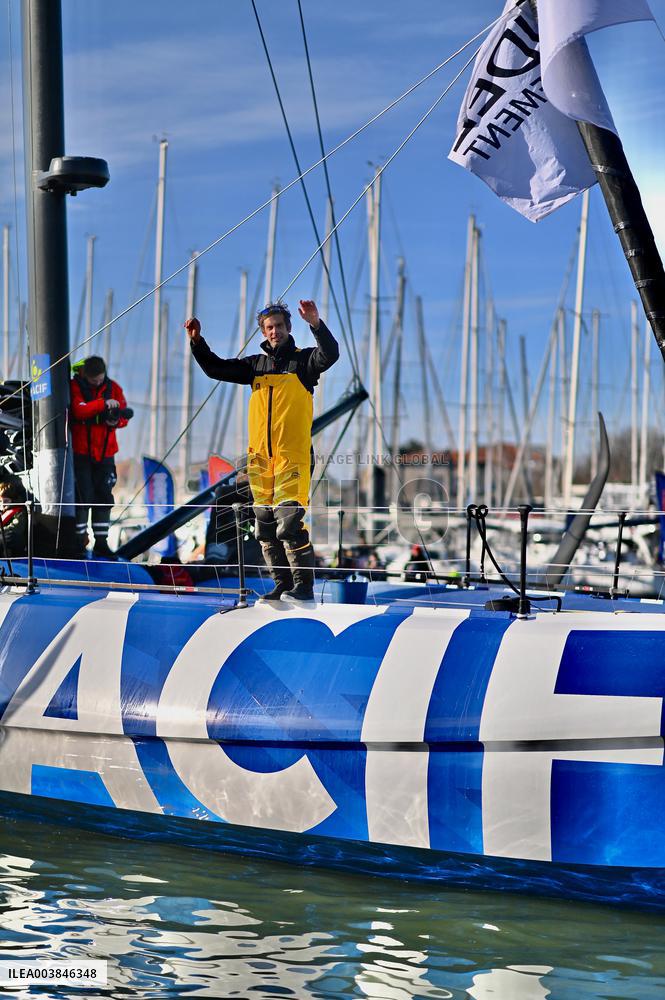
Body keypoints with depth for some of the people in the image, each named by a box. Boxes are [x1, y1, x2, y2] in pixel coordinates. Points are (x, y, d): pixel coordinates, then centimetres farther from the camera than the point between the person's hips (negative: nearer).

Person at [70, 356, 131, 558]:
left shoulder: (113, 388, 4)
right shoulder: (75, 387, -8)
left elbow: (124, 415, 5)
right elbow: (79, 410, -25)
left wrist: (116, 420, -17)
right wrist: (103, 404, -31)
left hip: (105, 452, 4)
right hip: (81, 452, -4)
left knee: (104, 497, 7)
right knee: (83, 497, -6)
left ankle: (101, 543, 14)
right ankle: (79, 541, 3)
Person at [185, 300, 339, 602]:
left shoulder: (303, 360, 2)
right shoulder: (256, 364, 16)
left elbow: (330, 355, -17)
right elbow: (216, 369, 17)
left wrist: (316, 325, -31)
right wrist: (197, 342, 4)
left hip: (292, 455, -6)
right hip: (260, 457, 6)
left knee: (289, 522, -14)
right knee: (266, 528, 7)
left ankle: (303, 586, -7)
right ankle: (283, 586, 16)